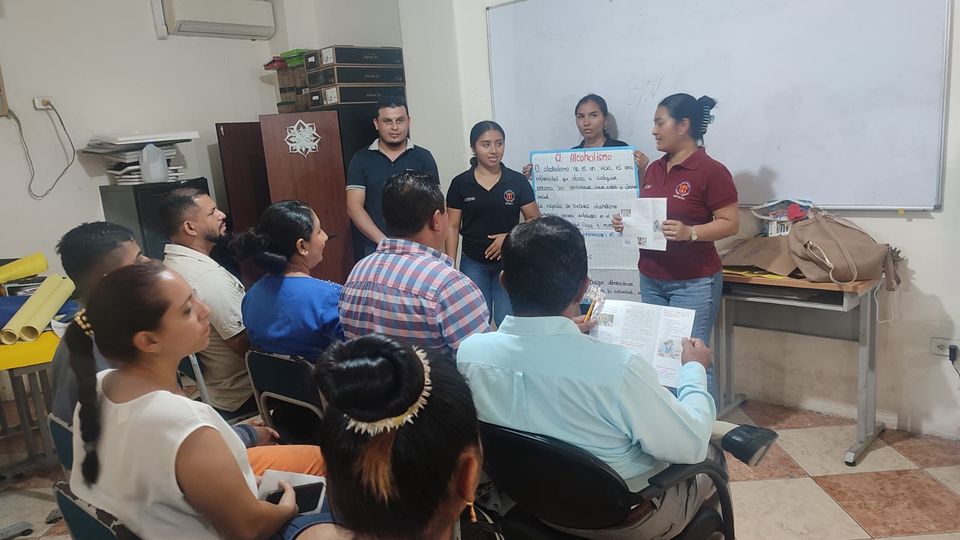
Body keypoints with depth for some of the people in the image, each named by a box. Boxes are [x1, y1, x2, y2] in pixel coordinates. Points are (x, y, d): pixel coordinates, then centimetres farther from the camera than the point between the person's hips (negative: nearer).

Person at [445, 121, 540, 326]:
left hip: (508, 263, 0)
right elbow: (453, 227, 2)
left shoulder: (517, 181, -2)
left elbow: (535, 220, 2)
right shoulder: (460, 183, -2)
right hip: (473, 264, 0)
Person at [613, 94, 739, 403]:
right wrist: (627, 223, 0)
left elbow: (731, 223, -12)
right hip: (651, 279, 7)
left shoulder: (711, 171, -11)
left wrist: (689, 232, -26)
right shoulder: (653, 170, 11)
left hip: (694, 282, -7)